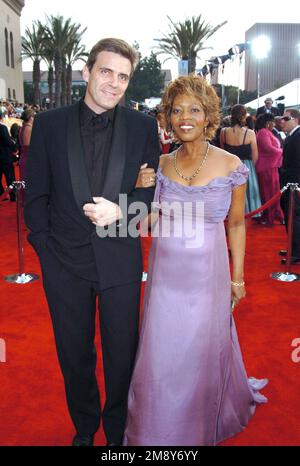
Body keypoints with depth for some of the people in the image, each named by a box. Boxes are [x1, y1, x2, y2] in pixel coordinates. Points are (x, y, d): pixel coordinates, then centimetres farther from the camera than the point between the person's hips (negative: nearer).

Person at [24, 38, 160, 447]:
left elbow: (154, 189, 2)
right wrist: (44, 246, -4)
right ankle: (84, 427, 44)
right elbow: (36, 194, 1)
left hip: (121, 260, 0)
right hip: (65, 261, 1)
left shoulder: (143, 127, -1)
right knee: (74, 355, 18)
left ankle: (119, 430, 41)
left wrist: (120, 211, -16)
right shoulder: (49, 124, -1)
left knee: (122, 354, 15)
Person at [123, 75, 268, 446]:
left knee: (202, 351, 14)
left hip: (207, 274, -2)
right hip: (165, 273, 2)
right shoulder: (161, 165, -2)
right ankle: (158, 425, 41)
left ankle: (200, 423, 45)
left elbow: (236, 224, 0)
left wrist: (238, 277, 3)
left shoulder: (231, 165, -8)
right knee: (160, 354, 11)